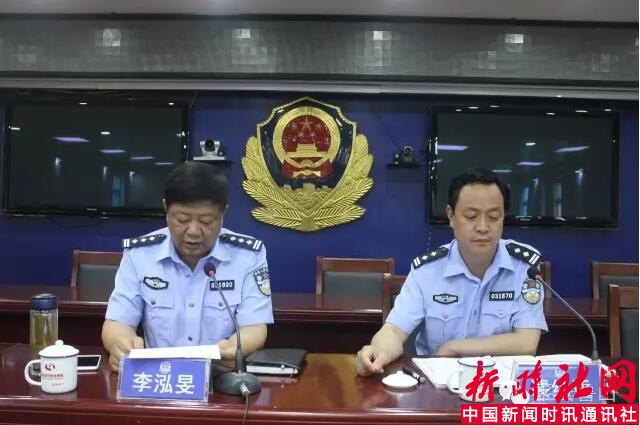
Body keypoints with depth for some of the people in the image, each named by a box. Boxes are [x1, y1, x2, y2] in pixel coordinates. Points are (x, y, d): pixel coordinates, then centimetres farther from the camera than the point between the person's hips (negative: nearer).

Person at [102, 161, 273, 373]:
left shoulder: (249, 255, -5)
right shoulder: (138, 254, -1)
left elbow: (254, 328, -8)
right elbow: (116, 324, -2)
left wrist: (234, 348, -32)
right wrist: (120, 343, -27)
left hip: (226, 375, -1)